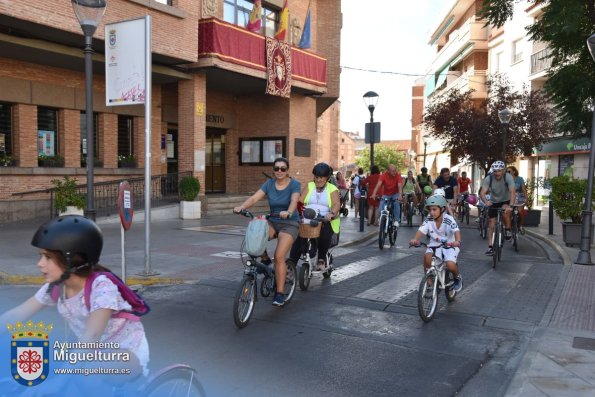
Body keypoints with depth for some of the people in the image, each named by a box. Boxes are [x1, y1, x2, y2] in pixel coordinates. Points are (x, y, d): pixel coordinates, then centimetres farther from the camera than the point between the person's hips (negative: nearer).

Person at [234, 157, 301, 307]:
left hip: (289, 224, -4)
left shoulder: (295, 184, -7)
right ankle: (265, 261, 0)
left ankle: (280, 294, -9)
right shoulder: (269, 184, 3)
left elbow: (294, 201, -25)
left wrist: (288, 212, -47)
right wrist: (241, 207, -28)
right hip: (272, 222, 4)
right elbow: (254, 197, -9)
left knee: (279, 256, -21)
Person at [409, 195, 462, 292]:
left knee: (450, 265, -25)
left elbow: (456, 231, -33)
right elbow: (421, 230, -22)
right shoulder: (428, 220, -9)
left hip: (449, 246, -2)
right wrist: (415, 239, -44)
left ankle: (457, 278, 13)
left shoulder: (449, 220, -18)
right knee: (427, 256, -29)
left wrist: (457, 241, -55)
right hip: (434, 245, 3)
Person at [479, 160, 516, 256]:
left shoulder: (508, 177, -23)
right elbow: (482, 192, -29)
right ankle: (490, 247, 2)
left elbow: (512, 192, -34)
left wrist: (511, 206, -50)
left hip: (506, 201, -2)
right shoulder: (488, 179, -19)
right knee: (491, 224, -3)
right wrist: (486, 201, -51)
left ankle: (507, 230, -9)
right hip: (493, 203, 2)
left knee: (505, 211, -35)